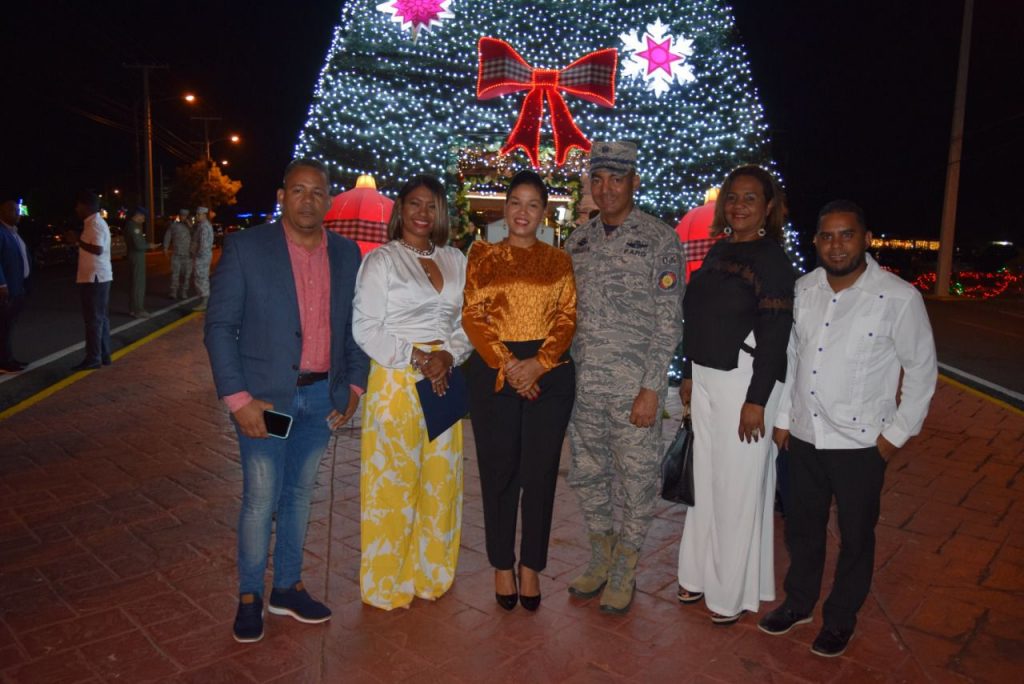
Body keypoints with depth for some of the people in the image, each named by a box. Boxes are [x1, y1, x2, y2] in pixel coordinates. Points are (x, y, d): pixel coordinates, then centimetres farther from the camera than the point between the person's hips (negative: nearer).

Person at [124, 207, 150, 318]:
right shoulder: (134, 226, -18)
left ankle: (133, 308, 20)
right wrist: (149, 245, -7)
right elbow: (138, 245, -21)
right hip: (137, 257, -10)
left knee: (133, 283, 14)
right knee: (138, 284, -7)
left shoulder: (129, 224, 13)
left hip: (133, 256, 10)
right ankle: (138, 310, -6)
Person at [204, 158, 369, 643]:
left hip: (322, 396, 4)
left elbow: (354, 325, 11)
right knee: (261, 500, 3)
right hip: (266, 397, -4)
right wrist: (238, 399, -14)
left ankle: (287, 587, 32)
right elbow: (219, 326, -9)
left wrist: (354, 385, 4)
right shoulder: (246, 248, -7)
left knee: (299, 494, 15)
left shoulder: (346, 254, 5)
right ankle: (249, 595, 25)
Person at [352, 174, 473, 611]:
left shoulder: (455, 261, 13)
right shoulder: (381, 260, -1)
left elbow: (466, 321, 11)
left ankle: (431, 572, 27)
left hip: (444, 380, 5)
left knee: (440, 479, 10)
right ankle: (387, 583, 18)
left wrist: (449, 355, -8)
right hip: (395, 379, -5)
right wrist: (415, 359, -14)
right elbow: (365, 328, -7)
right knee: (393, 481, 1)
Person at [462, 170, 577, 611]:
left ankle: (531, 565, 21)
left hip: (550, 373, 1)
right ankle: (502, 565, 22)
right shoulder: (483, 256, 7)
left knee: (540, 472, 5)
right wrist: (507, 364, -13)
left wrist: (538, 363, -13)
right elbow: (473, 316, -1)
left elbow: (567, 318, 2)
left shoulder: (559, 261, 10)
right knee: (499, 472, 5)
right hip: (493, 372, -1)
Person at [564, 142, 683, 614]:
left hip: (634, 387, -5)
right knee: (586, 474, 15)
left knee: (638, 478, 7)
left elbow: (668, 322, -9)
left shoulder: (658, 239, -6)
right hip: (582, 383, 5)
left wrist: (651, 389, -14)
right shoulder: (577, 241, 9)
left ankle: (625, 570, 27)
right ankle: (601, 558, 36)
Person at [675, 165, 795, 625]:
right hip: (706, 380, 7)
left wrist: (756, 401, -18)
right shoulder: (718, 252, 11)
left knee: (738, 485, 3)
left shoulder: (772, 259, -11)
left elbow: (775, 337, -15)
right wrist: (689, 375, 14)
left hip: (744, 382, -7)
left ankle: (733, 592, 19)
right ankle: (703, 574, 31)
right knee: (705, 478, 15)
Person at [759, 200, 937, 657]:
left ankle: (840, 619, 35)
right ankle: (798, 603, 41)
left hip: (860, 443, -4)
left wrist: (897, 432, -5)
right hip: (804, 436, 4)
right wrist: (783, 417, 9)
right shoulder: (803, 289, 0)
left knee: (855, 536, 13)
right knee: (801, 526, 19)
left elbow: (922, 369, -6)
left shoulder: (899, 298, -14)